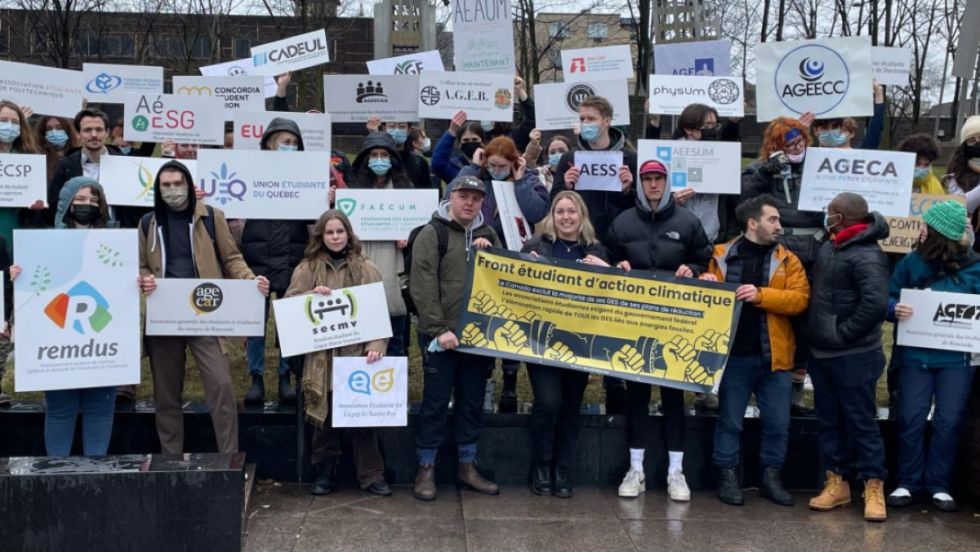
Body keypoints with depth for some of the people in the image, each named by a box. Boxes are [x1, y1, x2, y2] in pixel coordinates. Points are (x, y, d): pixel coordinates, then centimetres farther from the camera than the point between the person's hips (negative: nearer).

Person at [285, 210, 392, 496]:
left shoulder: (366, 268, 6)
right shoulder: (307, 268, 8)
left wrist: (376, 346, -12)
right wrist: (311, 296, -14)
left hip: (357, 352, -1)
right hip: (321, 355, 1)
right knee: (325, 415, 4)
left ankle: (371, 475, 9)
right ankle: (324, 473, 18)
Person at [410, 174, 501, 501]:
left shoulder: (487, 235, 13)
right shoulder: (432, 234, -4)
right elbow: (422, 286, -12)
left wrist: (489, 254, -4)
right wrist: (438, 328, -18)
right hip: (441, 336, -5)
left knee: (472, 402, 11)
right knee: (436, 403, 1)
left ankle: (467, 466, 21)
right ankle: (426, 468, 12)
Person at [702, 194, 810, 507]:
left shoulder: (787, 260, 5)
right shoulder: (722, 256, 3)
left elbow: (799, 299, -7)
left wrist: (761, 295, -19)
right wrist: (707, 287, -13)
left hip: (773, 356, 1)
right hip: (734, 354, -1)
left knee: (777, 422, 7)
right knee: (729, 420, 7)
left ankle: (771, 477, 21)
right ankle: (728, 477, 18)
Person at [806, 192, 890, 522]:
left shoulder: (866, 256, -17)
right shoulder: (828, 248, 11)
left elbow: (875, 304, -29)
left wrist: (843, 334, -20)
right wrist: (813, 335, 13)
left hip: (853, 357, -9)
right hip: (821, 353, 9)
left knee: (861, 422, 0)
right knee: (828, 421, 13)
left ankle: (874, 489, 9)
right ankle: (836, 485, 22)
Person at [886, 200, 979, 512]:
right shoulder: (913, 262, 1)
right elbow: (887, 297, 6)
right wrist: (895, 309, -15)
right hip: (915, 356, 1)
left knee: (948, 421, 4)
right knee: (911, 419, 2)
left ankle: (939, 486, 17)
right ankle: (908, 483, 15)